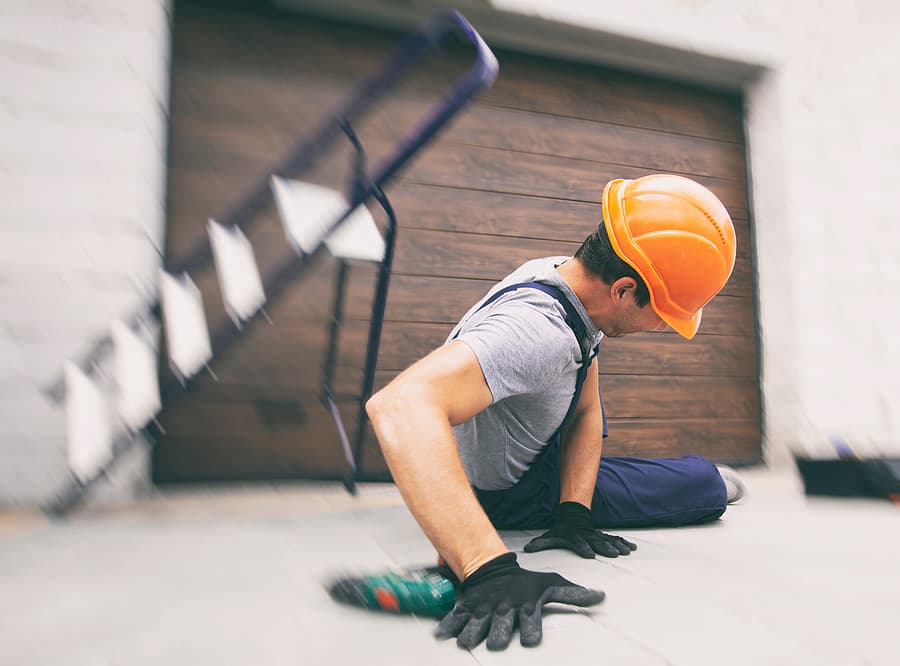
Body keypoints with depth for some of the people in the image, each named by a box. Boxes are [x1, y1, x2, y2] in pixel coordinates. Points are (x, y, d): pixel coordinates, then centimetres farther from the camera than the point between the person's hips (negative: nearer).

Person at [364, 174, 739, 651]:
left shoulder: (561, 274, -13)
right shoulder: (541, 333, -41)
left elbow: (586, 410, -6)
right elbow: (401, 406, -56)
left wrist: (572, 510, -18)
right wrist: (488, 570, -61)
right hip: (502, 494, -8)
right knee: (706, 486, -6)